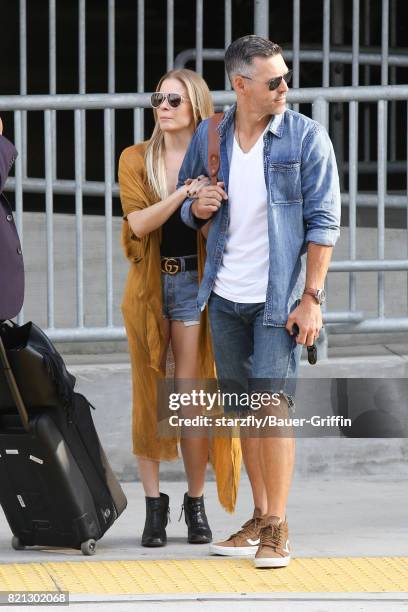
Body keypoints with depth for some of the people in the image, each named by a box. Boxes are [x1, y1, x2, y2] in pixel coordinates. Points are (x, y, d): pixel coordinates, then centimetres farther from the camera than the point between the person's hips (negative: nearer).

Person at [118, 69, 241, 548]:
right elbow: (138, 222, -11)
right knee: (149, 397, 1)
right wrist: (183, 194, -22)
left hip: (196, 283, -1)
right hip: (149, 285, 1)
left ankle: (196, 503, 7)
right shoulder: (136, 160, 4)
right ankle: (153, 504, 7)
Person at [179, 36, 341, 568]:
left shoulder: (307, 137, -7)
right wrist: (197, 208, -8)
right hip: (226, 298, 4)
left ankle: (277, 528, -7)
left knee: (273, 401, -12)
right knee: (244, 407, 9)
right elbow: (185, 205, 17)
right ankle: (259, 519, 18)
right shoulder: (208, 137, 4)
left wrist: (311, 298, -13)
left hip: (280, 298, -4)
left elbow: (323, 221, -8)